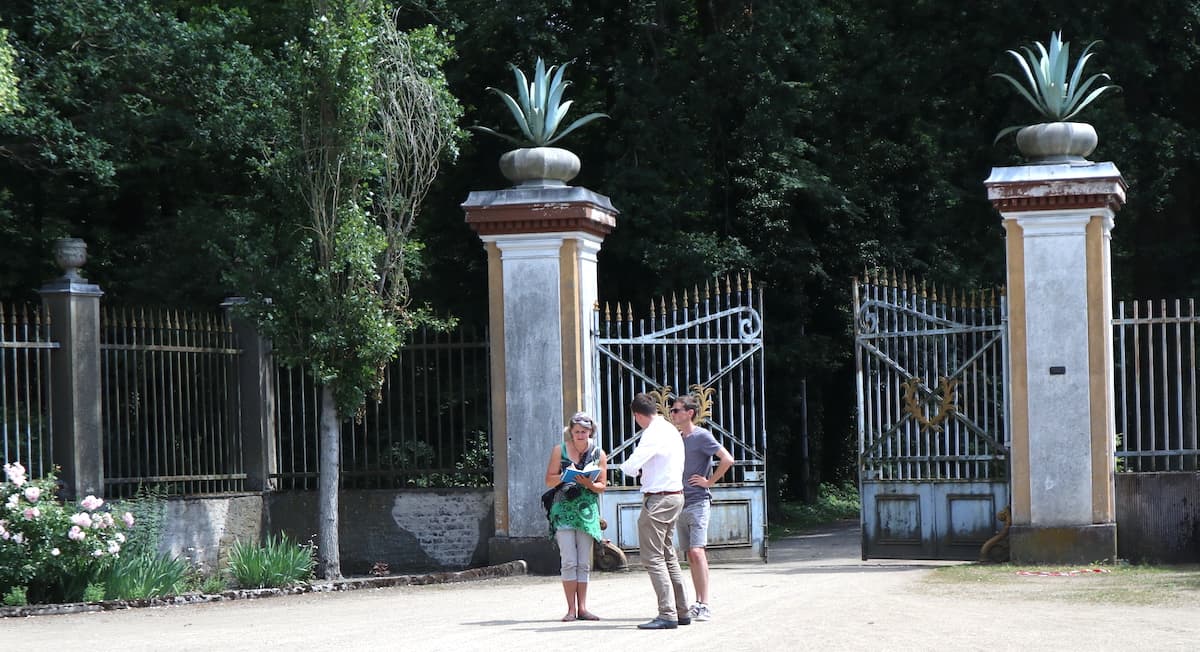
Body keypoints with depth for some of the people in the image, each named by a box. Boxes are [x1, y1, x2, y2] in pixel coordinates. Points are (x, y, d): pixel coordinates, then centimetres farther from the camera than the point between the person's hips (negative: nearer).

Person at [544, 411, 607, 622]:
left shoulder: (599, 454, 7)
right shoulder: (559, 450, 3)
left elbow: (602, 486, 7)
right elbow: (549, 480, 3)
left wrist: (589, 484, -14)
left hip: (587, 510, 2)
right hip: (564, 510, -2)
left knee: (584, 563, 3)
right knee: (569, 561, -8)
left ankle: (582, 608, 7)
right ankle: (571, 609, -6)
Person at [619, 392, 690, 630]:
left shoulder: (653, 434, -17)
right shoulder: (672, 431, 13)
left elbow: (630, 466, -24)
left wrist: (627, 466, -1)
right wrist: (645, 470, 15)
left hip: (658, 500, -10)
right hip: (675, 495, 10)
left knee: (653, 557, -8)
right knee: (668, 555, 17)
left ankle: (667, 614, -12)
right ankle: (681, 611, 19)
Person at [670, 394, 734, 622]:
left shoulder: (702, 436, -8)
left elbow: (727, 459, -18)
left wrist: (709, 481, -12)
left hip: (698, 502, -8)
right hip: (681, 503, 8)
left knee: (697, 552, -16)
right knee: (690, 556, 8)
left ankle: (705, 605, -18)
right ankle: (698, 603, 12)